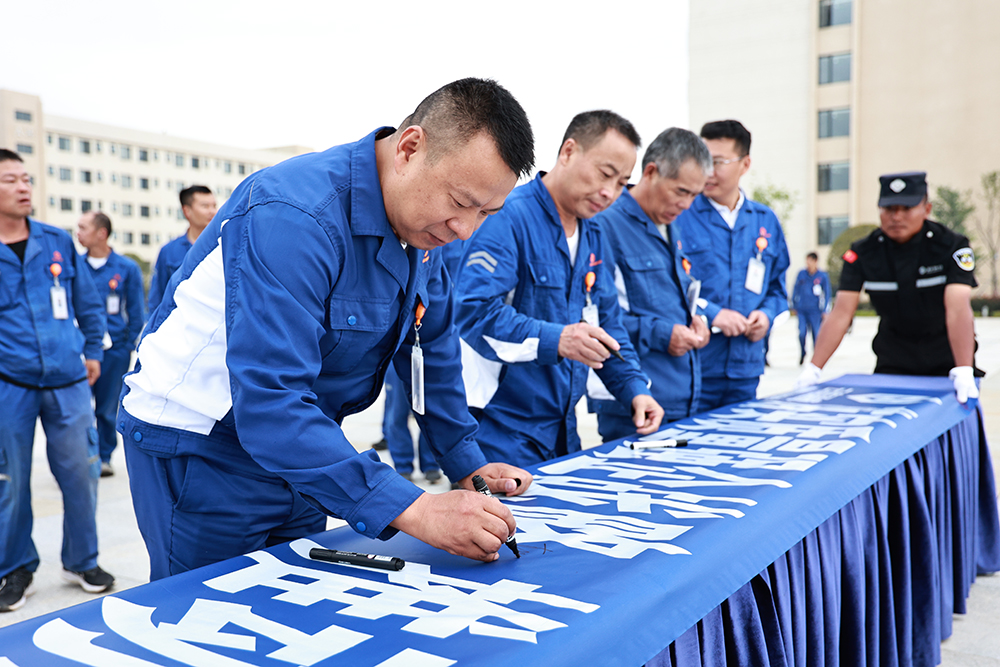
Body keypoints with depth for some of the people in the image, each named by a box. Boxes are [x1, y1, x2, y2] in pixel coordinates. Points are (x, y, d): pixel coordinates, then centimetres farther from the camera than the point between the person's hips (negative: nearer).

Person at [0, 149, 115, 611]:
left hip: (67, 381, 2)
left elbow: (88, 303, 15)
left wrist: (93, 352, 12)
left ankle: (82, 561, 23)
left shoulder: (58, 242, 7)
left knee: (81, 474, 5)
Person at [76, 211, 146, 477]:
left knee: (107, 408, 7)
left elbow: (136, 314, 6)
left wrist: (127, 348, 1)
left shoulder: (127, 268, 2)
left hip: (114, 350, -1)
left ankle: (104, 458, 21)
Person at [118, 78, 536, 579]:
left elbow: (432, 345, 7)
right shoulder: (294, 217, -31)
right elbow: (269, 404, -38)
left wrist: (467, 462, 1)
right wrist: (409, 510, -42)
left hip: (297, 446, 8)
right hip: (201, 454, -7)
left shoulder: (422, 221, -4)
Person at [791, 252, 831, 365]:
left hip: (815, 312, -1)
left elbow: (827, 294, 5)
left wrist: (825, 310, 3)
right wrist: (794, 306, 14)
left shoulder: (823, 276, -1)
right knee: (802, 333, -10)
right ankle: (802, 354, 14)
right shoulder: (801, 274, 3)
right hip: (801, 310, 1)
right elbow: (795, 290, 13)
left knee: (816, 334, 1)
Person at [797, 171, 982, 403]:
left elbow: (958, 308, -28)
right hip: (893, 360, 2)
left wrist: (963, 372, -39)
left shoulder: (952, 246, -15)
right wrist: (812, 369, -24)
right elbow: (841, 314, -15)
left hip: (946, 356, -1)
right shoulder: (862, 253, -10)